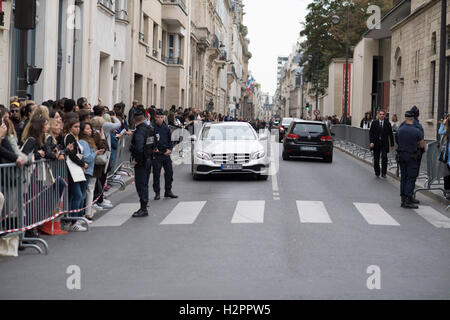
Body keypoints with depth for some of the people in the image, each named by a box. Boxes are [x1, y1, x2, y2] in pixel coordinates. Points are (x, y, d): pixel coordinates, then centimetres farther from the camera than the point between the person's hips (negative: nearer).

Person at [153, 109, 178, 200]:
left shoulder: (166, 128, 8)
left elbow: (170, 140, 15)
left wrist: (169, 149, 1)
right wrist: (153, 148, -16)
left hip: (166, 154, 5)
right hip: (156, 155, -5)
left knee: (169, 172, 7)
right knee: (156, 174, -1)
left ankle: (168, 191, 19)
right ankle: (157, 193, 8)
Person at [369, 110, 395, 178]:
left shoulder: (388, 124, 2)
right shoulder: (374, 123, 2)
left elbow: (391, 134, 5)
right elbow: (371, 133, 1)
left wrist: (392, 144, 4)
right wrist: (371, 142, -11)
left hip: (384, 144, -1)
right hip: (376, 143, 1)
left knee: (384, 157, -13)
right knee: (376, 159, 6)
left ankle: (383, 173, -5)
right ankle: (377, 173, 19)